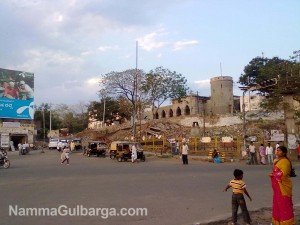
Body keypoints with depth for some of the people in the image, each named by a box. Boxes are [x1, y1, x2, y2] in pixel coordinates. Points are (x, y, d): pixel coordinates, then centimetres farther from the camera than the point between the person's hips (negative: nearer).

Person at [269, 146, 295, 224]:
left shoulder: (285, 161, -17)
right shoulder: (278, 160, 12)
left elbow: (282, 174, -26)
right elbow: (275, 171, 14)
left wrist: (273, 175, -13)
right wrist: (274, 163, -2)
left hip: (283, 187, -9)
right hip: (278, 186, 9)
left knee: (284, 204, -1)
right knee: (278, 203, 16)